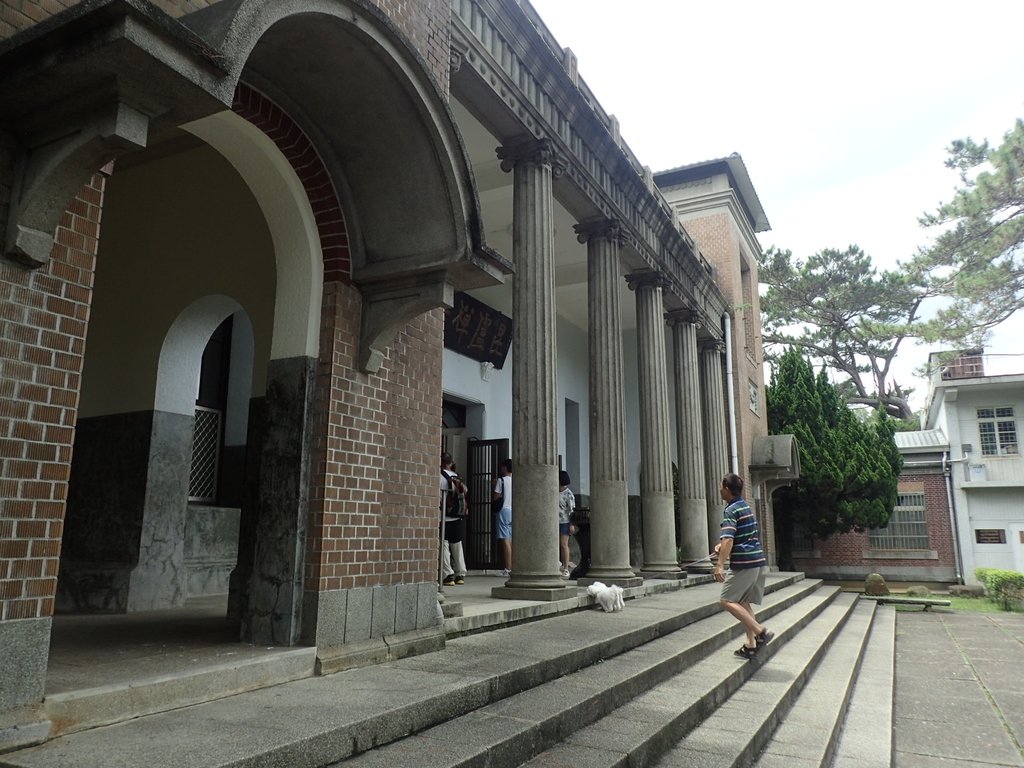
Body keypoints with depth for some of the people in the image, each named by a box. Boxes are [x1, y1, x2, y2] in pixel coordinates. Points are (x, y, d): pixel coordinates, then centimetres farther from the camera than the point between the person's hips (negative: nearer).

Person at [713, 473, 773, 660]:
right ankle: (751, 645, 13)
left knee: (728, 601, -4)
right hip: (759, 561, 9)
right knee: (743, 602, 14)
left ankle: (760, 631, -10)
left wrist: (720, 565, -30)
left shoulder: (731, 511, -13)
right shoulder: (746, 507, 17)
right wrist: (723, 546, 18)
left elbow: (728, 539, -25)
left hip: (744, 564, -9)